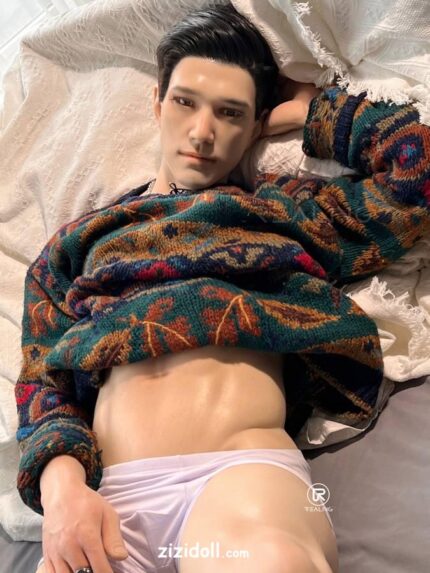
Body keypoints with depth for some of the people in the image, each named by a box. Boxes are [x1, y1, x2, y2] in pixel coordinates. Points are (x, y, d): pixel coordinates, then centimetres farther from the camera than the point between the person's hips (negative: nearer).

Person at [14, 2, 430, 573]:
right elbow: (41, 377, 13)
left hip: (245, 469, -1)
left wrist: (309, 111, 21)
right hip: (107, 492, 2)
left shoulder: (284, 210, 19)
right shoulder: (82, 240, 22)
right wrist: (60, 482, -6)